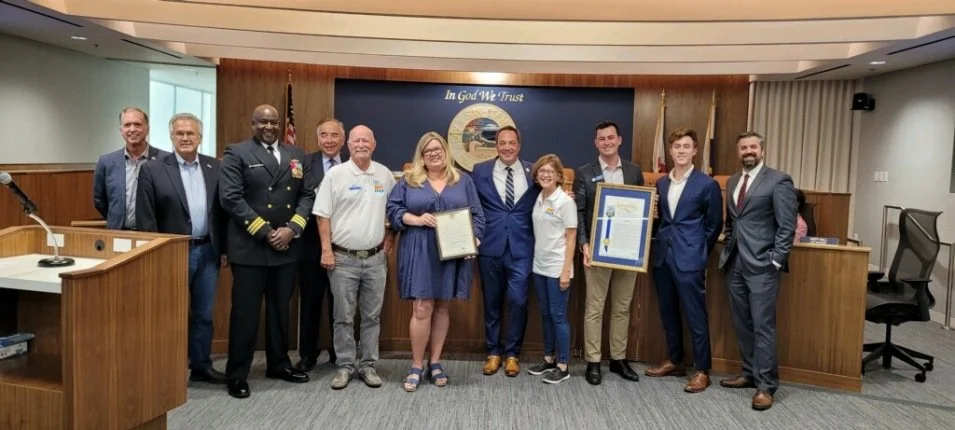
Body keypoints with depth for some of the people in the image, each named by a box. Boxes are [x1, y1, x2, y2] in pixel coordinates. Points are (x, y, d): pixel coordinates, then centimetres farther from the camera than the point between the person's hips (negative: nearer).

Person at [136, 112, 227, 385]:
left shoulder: (215, 167, 5)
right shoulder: (152, 169, -4)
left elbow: (222, 209, 7)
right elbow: (145, 218, -5)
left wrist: (224, 247, 5)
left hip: (208, 251, 3)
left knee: (203, 315, 12)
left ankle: (201, 367, 25)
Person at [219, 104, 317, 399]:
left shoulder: (296, 155, 12)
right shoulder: (236, 154, -3)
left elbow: (308, 195, 7)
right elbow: (231, 198, -12)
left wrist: (293, 228, -8)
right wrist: (265, 231, -15)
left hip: (288, 246, 5)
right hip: (250, 247, -4)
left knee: (280, 309, 15)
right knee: (245, 312, 3)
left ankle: (278, 364, 30)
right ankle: (237, 374, 15)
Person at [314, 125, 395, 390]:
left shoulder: (385, 174, 5)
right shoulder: (335, 175, -4)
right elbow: (323, 215, -4)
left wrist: (391, 236, 8)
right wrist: (326, 250, -9)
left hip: (376, 258, 3)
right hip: (343, 258, -2)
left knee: (372, 316, 9)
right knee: (344, 317, 5)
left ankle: (368, 366, 20)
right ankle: (345, 366, 18)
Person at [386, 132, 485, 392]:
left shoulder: (463, 181, 10)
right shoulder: (409, 181, 6)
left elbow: (477, 215, 7)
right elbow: (393, 209, 2)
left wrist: (474, 239, -9)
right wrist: (416, 219, -14)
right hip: (419, 254, -2)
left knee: (442, 308, 9)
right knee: (422, 309, -5)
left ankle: (435, 362, 21)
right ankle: (416, 366, 9)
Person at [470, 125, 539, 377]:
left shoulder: (534, 172, 3)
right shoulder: (480, 171, 3)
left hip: (521, 248, 0)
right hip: (490, 247, 1)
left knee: (517, 301, -2)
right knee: (491, 302, 10)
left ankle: (512, 353, 17)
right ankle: (493, 351, 25)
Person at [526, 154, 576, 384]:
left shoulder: (565, 202, -10)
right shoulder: (538, 200, 7)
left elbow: (571, 238, -10)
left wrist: (566, 271, -14)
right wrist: (536, 262, 8)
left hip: (557, 268, -6)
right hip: (540, 266, 6)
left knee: (558, 315, -1)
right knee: (545, 314, 13)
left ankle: (563, 366, 9)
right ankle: (549, 359, 25)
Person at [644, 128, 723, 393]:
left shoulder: (707, 184, -4)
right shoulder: (661, 183, 11)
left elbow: (714, 225, 1)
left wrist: (698, 253, 2)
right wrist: (657, 246, 2)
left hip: (689, 260, -6)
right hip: (662, 257, 6)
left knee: (696, 316, 0)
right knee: (668, 313, 14)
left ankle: (702, 371, 11)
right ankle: (675, 361, 28)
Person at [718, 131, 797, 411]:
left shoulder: (778, 181, -5)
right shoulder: (732, 182, 15)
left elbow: (787, 226, -9)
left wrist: (776, 261, -14)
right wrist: (727, 248, 11)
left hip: (762, 265, -6)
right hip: (734, 264, 7)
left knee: (763, 326, -4)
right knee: (742, 324, 12)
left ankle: (766, 385, 5)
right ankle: (749, 374, 24)